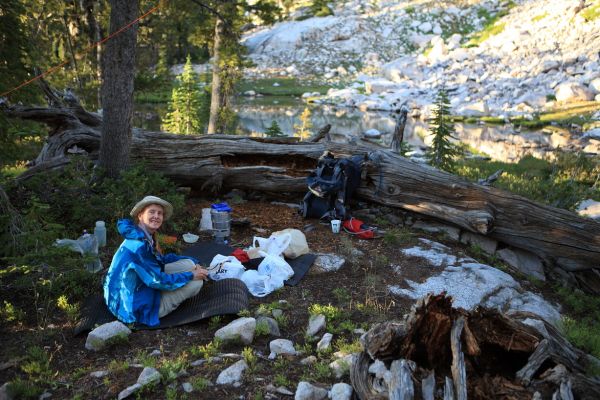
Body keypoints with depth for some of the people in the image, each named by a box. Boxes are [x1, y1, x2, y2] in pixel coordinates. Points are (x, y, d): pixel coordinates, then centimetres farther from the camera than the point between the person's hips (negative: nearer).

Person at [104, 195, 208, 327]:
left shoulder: (145, 236, 1)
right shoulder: (138, 244, -29)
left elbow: (161, 259, 13)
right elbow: (158, 281, -25)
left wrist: (193, 262, 3)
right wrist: (191, 275, -14)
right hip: (138, 306, -9)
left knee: (189, 264, 6)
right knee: (196, 282, -8)